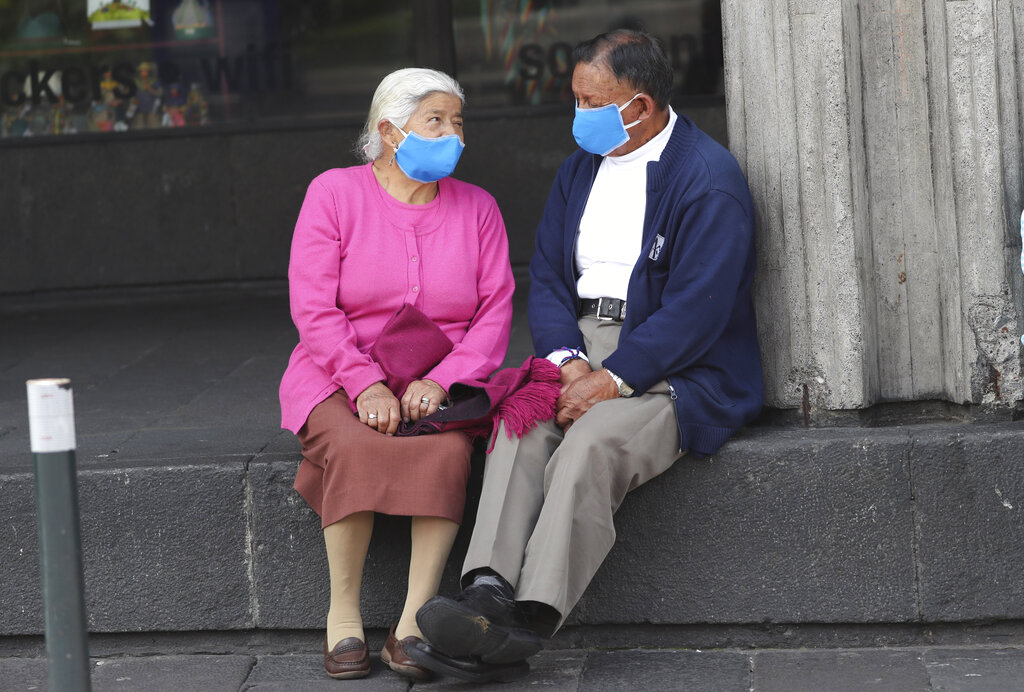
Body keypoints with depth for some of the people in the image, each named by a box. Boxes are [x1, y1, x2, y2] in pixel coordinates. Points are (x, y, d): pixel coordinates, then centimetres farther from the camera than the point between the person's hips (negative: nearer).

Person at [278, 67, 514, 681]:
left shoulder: (476, 207, 10)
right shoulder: (334, 194, 1)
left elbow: (496, 313, 2)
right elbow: (313, 307, -7)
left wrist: (441, 381, -15)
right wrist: (366, 384, -20)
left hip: (440, 381, 2)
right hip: (338, 375, -2)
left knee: (448, 448, -32)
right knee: (357, 447, -34)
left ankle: (414, 622, -29)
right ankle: (343, 617, -21)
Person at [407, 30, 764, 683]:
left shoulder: (710, 180, -9)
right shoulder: (579, 170, 16)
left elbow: (695, 309, -17)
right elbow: (547, 279, 12)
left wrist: (613, 379, -21)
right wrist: (565, 359, -8)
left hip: (678, 370, -6)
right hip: (584, 351, 6)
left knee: (590, 442, -33)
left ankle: (527, 625, -40)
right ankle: (490, 595, -40)